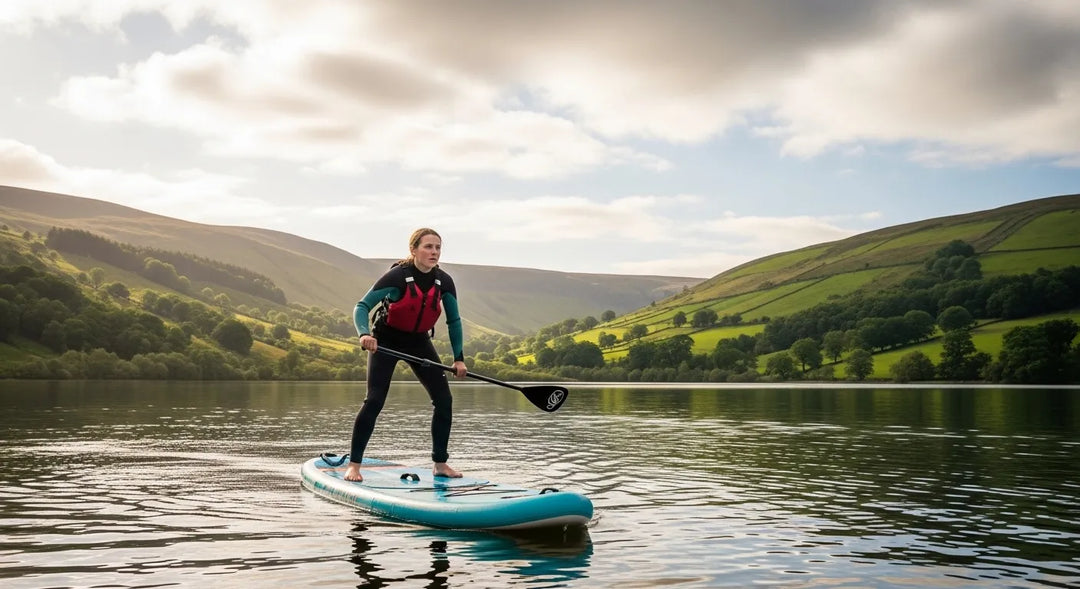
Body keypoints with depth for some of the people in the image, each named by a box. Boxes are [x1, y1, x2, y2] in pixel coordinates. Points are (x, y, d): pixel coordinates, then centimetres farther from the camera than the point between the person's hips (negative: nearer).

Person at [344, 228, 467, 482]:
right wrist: (365, 334, -44)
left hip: (419, 342, 5)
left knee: (444, 400, -3)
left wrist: (458, 358, -5)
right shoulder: (397, 276, -24)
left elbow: (454, 320, 1)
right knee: (375, 400, -16)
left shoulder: (444, 282, -10)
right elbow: (362, 307, -25)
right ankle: (353, 465, -4)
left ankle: (440, 463, 11)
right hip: (386, 341, -5)